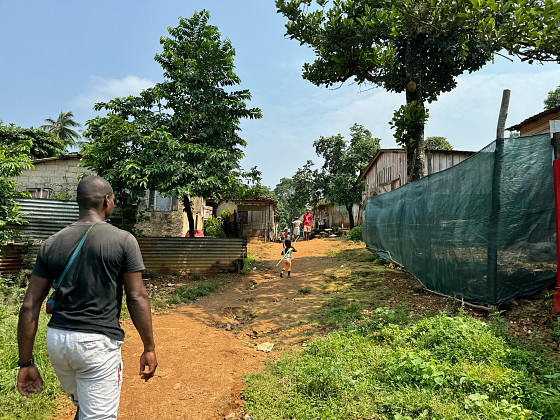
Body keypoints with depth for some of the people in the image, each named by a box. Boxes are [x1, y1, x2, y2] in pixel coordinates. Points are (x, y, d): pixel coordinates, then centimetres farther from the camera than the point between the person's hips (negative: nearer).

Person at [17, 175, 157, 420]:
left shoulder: (52, 244, 2)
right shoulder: (123, 240, -10)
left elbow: (30, 306, 1)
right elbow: (137, 298, -10)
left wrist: (26, 362, 9)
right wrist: (149, 349, -1)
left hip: (56, 340, 6)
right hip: (98, 344, -5)